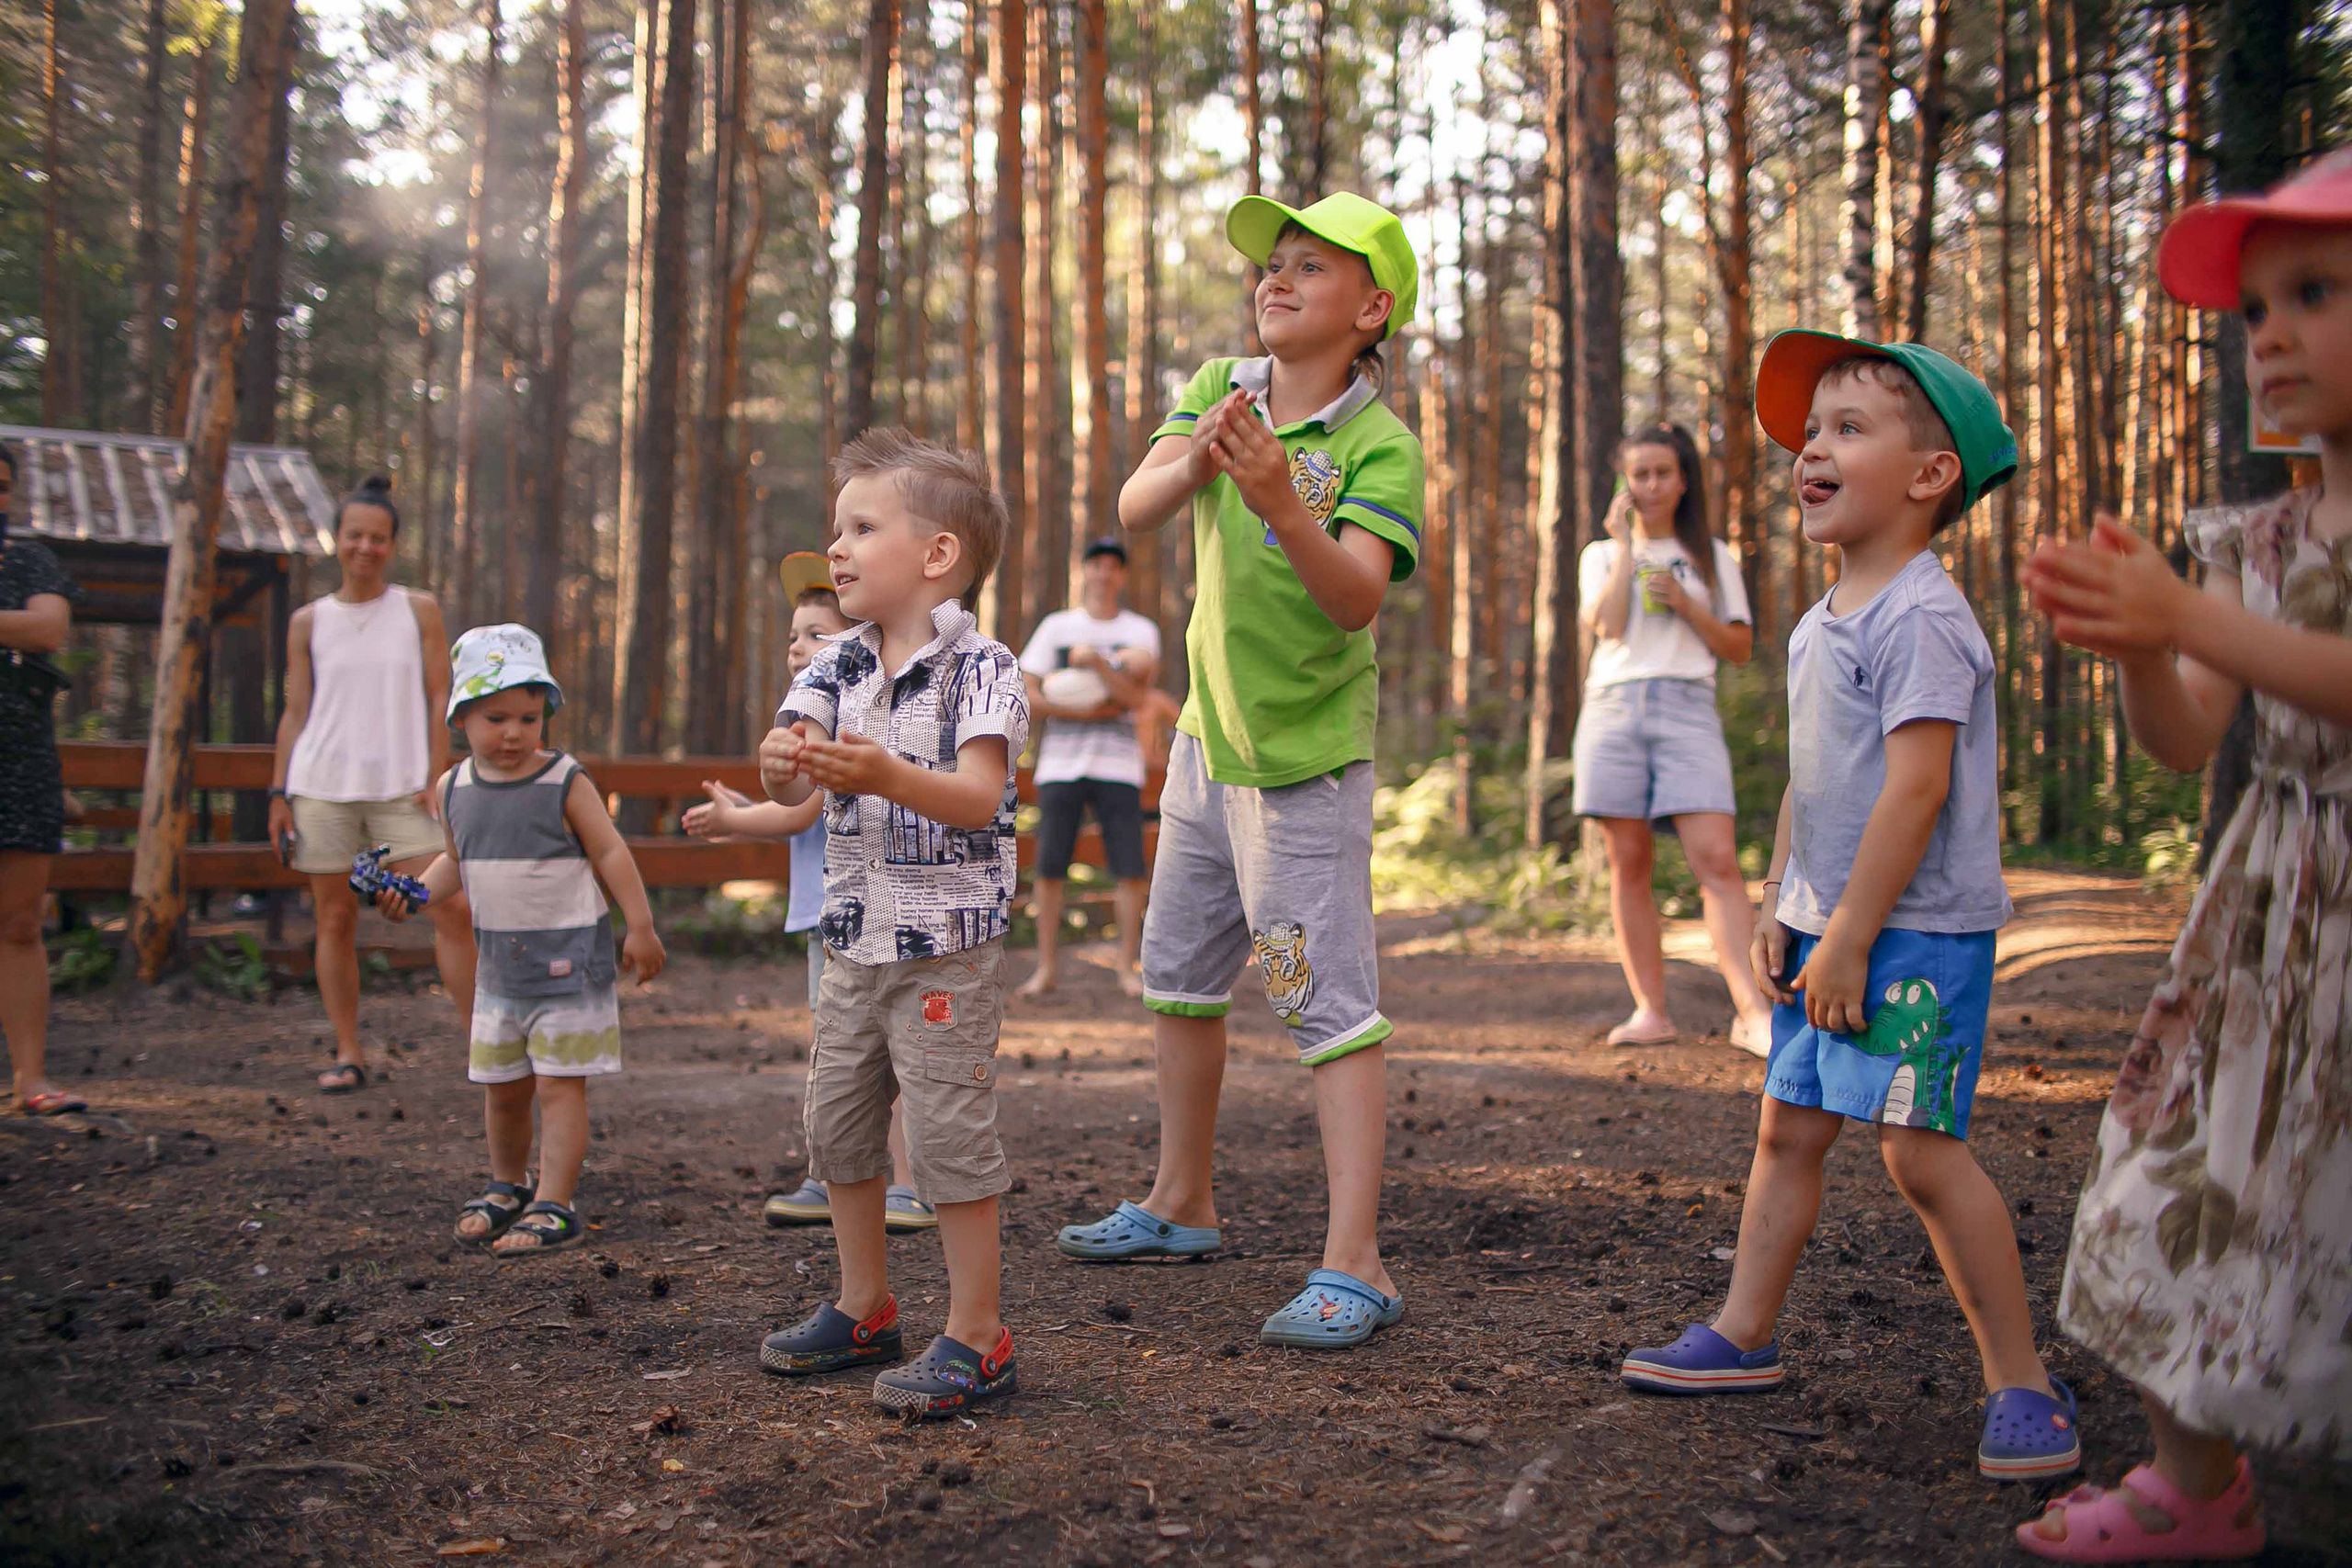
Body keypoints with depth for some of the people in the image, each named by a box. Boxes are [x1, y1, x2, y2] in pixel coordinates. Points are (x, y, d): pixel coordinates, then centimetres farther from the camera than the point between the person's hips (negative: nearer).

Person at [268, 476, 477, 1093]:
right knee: (335, 920, 3)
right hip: (322, 787, 1)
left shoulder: (419, 611, 6)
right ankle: (349, 1053, 12)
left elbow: (440, 698, 5)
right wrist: (278, 794, 5)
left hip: (402, 788, -1)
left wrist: (435, 777, -4)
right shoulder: (308, 622, 8)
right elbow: (295, 712, 10)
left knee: (452, 910, -10)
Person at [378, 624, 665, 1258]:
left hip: (568, 955, -5)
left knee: (559, 1086, -5)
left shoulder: (565, 782, -10)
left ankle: (553, 1207, -1)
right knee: (501, 1087, 15)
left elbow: (610, 853, -6)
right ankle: (507, 1187, 35)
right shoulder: (453, 789, 4)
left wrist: (641, 928, -8)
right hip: (500, 959, 5)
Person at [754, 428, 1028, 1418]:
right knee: (836, 1123, 15)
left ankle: (976, 1338, 6)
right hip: (856, 940, 8)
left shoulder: (979, 668, -12)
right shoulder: (837, 669, 8)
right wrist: (780, 763, -27)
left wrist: (888, 775, -38)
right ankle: (865, 1309, 32)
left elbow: (981, 798, -22)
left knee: (948, 1130, -6)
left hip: (948, 947, -7)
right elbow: (787, 785, -3)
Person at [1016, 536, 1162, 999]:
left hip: (1118, 767, 0)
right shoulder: (1055, 626, 8)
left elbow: (1135, 698, -6)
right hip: (1060, 764, 0)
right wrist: (1091, 712, -8)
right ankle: (1047, 967, 7)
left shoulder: (1141, 631, 8)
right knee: (1049, 868, -3)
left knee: (1131, 869, -5)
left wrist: (1095, 661, -18)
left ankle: (1129, 966, 6)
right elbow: (1029, 697, 1)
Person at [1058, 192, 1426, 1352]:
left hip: (1307, 757, -7)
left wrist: (1283, 503, -44)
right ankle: (1181, 1204, 34)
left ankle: (1355, 1266, -6)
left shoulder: (1378, 444, -15)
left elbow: (1357, 599, -29)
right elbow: (1133, 511, -10)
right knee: (1179, 980, 18)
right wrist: (1197, 460, -30)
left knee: (1328, 1000, -9)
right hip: (1209, 737, 8)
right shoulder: (1218, 387, 3)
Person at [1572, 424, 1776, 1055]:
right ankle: (1650, 1011, 4)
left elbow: (1741, 647, 12)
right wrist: (1625, 543, 1)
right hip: (1613, 706, 1)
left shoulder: (1711, 556, 17)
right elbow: (1608, 625, -4)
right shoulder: (1602, 554, 16)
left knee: (1716, 860, -14)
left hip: (1688, 707, -1)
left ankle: (1754, 1014, -20)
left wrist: (1685, 604, -2)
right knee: (1628, 864, -1)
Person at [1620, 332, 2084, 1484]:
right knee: (1788, 1127, 13)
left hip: (1917, 933, -9)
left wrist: (1850, 938, -21)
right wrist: (1779, 905, 14)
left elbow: (1916, 788, -22)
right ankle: (1743, 1337, 25)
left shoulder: (1919, 617, -16)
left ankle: (2022, 1382, 1)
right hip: (1832, 927, 9)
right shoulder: (1822, 623, 14)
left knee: (1921, 1148, -10)